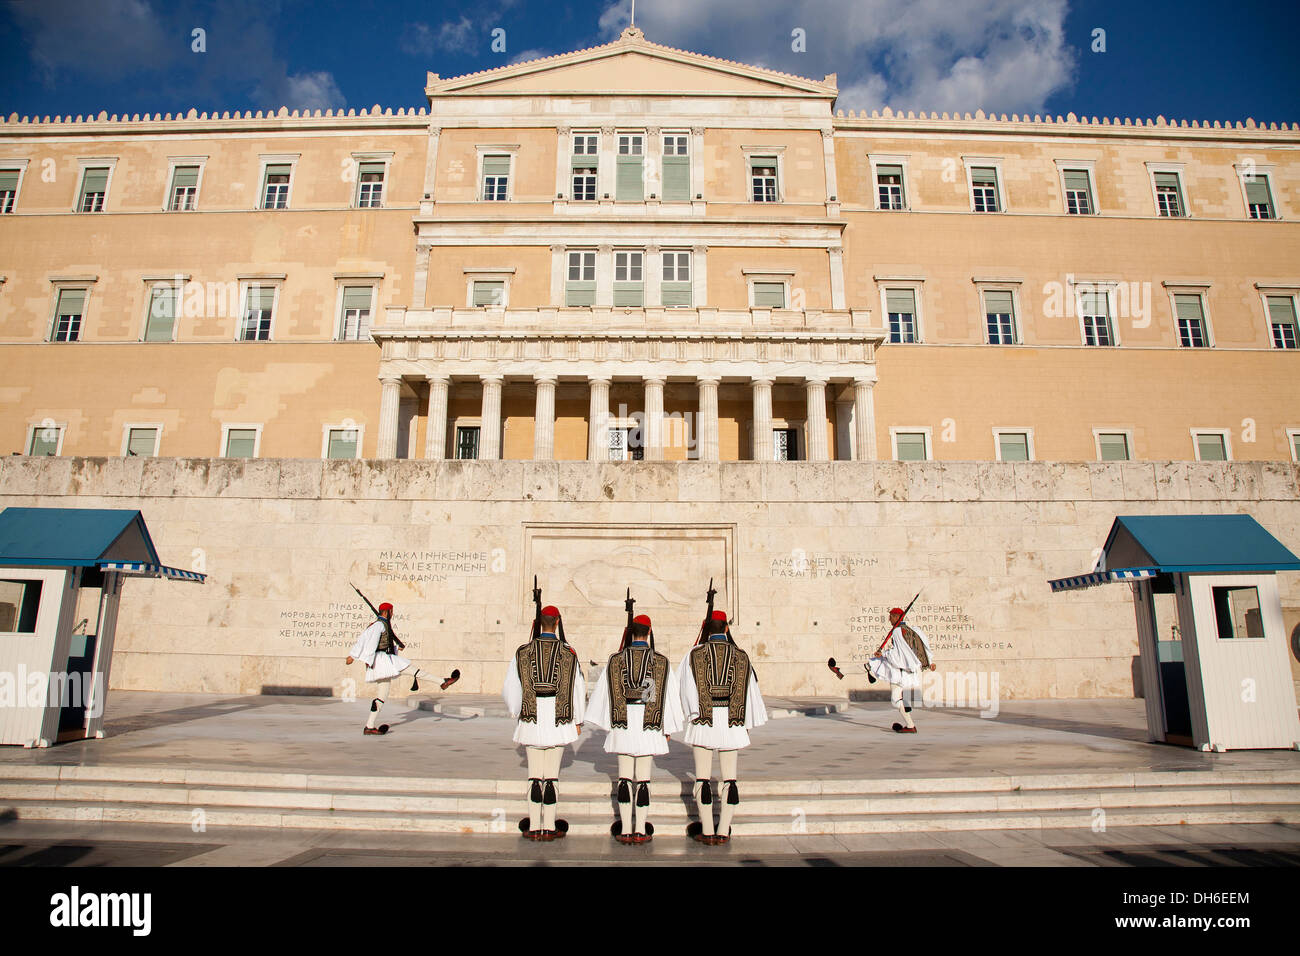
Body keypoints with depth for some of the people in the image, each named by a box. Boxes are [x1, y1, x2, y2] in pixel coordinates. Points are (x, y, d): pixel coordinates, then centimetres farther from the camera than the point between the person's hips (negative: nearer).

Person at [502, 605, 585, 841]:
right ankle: (549, 827, 9)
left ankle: (534, 827, 12)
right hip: (558, 718, -1)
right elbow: (578, 688, 0)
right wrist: (577, 720, 9)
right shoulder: (568, 653, -2)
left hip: (532, 718, 1)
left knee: (534, 774, 8)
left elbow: (510, 687, 5)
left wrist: (517, 714, 20)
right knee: (552, 774, 5)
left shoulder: (523, 652, 0)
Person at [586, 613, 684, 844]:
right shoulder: (660, 661, -2)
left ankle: (625, 831, 10)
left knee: (625, 778, 8)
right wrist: (668, 729, 8)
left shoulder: (616, 659, 0)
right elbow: (669, 696, 0)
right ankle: (640, 831, 8)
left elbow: (604, 692, 4)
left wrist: (608, 722, 14)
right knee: (643, 779, 5)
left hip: (623, 724, 1)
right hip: (648, 725, -1)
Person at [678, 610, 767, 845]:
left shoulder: (695, 654, 0)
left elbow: (687, 689, -2)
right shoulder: (741, 656, 5)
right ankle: (723, 832, 9)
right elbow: (749, 690, 6)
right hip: (732, 721, 2)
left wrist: (693, 715, 8)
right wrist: (748, 724, 14)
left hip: (703, 720, -2)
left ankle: (707, 832, 6)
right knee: (730, 778, 8)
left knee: (703, 778, 5)